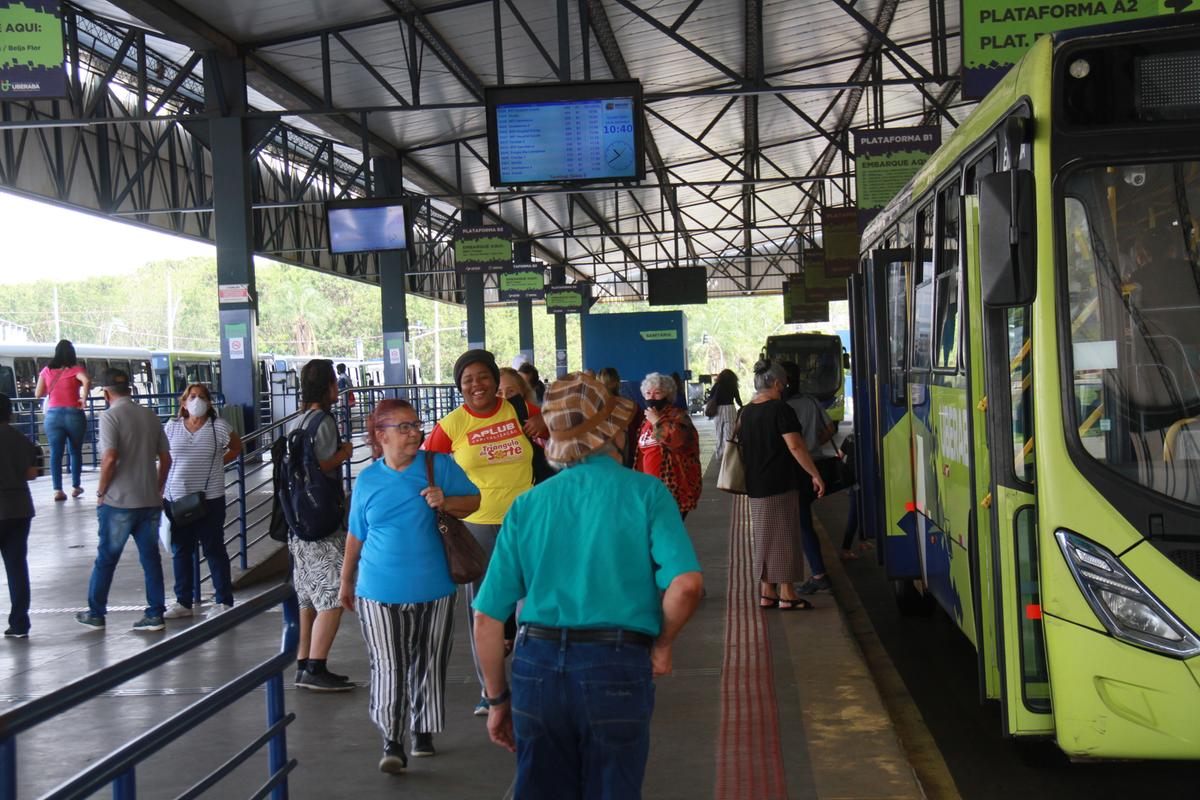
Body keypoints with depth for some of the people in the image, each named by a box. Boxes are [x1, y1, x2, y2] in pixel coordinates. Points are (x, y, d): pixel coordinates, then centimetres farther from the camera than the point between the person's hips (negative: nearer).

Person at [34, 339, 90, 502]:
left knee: (55, 453, 3)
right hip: (74, 414, -1)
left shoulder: (46, 370, 6)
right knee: (76, 451, 15)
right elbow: (87, 381, -23)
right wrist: (83, 398, -13)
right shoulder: (76, 369, -3)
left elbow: (38, 394, 6)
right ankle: (76, 487, 22)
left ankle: (57, 490, -5)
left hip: (53, 415, 1)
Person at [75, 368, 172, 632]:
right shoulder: (150, 416, 9)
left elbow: (110, 458, -19)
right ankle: (155, 614, 10)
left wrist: (101, 492, -7)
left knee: (106, 558, 8)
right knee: (150, 556, 9)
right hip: (150, 501, 5)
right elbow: (165, 458, 10)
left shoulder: (110, 416, -10)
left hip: (119, 502, -5)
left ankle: (96, 614, 18)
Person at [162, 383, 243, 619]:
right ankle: (183, 603, 22)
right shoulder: (172, 427, 3)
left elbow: (236, 447, 12)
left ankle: (224, 602, 12)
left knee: (214, 550, 4)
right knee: (180, 552, 11)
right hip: (176, 499, 3)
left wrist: (218, 463, 1)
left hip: (210, 500, -3)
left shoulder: (219, 427, -5)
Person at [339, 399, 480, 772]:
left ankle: (423, 731, 27)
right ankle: (392, 742, 2)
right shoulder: (367, 479, 4)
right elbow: (356, 535, 13)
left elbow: (473, 500, 4)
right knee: (389, 669, -4)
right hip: (380, 591, 0)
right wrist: (346, 581, 19)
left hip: (433, 589, 1)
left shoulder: (439, 465, 0)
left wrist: (445, 502, -16)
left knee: (429, 665, 10)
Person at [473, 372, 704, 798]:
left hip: (536, 666, 3)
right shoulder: (645, 493, -2)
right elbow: (686, 583, -17)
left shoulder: (528, 504, 6)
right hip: (615, 668, -3)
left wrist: (498, 700, 14)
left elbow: (488, 617, 4)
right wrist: (662, 644, 1)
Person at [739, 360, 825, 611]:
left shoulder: (746, 412, 10)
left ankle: (766, 593, 17)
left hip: (755, 486, 7)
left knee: (765, 538, 13)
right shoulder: (780, 410, -13)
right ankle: (787, 595, 2)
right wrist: (815, 475, -15)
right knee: (784, 537, -1)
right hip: (780, 485, -7)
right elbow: (795, 446, -19)